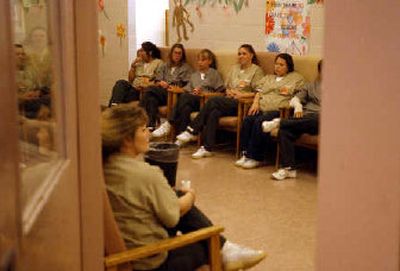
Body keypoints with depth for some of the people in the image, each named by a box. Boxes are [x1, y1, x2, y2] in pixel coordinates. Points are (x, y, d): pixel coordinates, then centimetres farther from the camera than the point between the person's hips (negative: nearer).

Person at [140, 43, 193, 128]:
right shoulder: (164, 66, 28)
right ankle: (150, 125, -43)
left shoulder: (186, 68, 15)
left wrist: (169, 86, -9)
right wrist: (161, 83, -6)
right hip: (160, 91, 4)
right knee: (152, 99, -35)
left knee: (150, 90, -32)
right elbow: (157, 81, 19)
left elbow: (186, 85, 2)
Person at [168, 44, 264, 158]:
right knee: (214, 113, -29)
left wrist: (241, 95, -14)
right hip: (229, 101, 6)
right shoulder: (234, 68, 25)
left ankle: (192, 131, -25)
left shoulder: (257, 70, 5)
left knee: (213, 101, -28)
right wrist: (230, 92, 3)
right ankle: (207, 148, -33)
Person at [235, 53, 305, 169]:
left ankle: (255, 158, -28)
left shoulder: (297, 78, 17)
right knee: (247, 120, -26)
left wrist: (289, 91, -5)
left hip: (278, 110, -5)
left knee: (260, 122, -32)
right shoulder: (268, 78, 32)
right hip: (262, 108, 5)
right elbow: (259, 91, 22)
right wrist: (255, 102, 4)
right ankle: (246, 154, -24)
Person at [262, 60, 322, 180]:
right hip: (305, 117, 2)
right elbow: (296, 98, 19)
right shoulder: (311, 86, 32)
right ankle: (288, 168, -32)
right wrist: (298, 106, -4)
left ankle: (279, 122, -32)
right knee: (284, 131, -30)